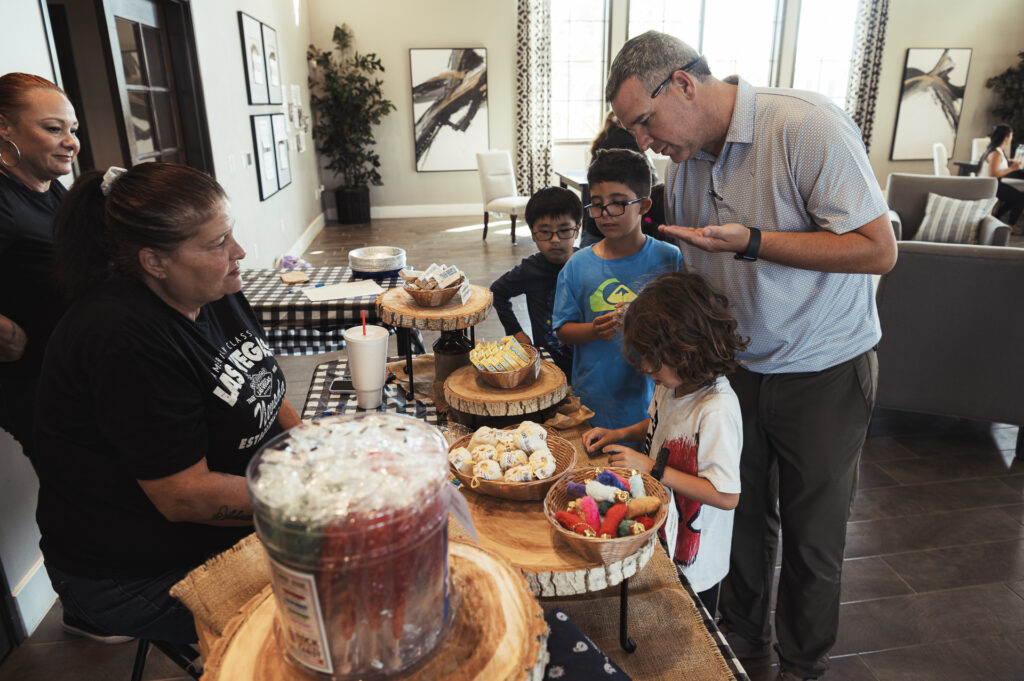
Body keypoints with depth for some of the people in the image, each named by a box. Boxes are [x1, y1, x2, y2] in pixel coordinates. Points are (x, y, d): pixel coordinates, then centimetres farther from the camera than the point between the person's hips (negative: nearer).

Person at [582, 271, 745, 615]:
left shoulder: (717, 410, -32)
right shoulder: (673, 383, -7)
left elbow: (726, 496, -29)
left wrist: (653, 469, -28)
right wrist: (619, 435, 0)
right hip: (662, 537, 8)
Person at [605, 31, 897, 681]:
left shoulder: (808, 127, -20)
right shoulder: (686, 162, 0)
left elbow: (878, 250, -21)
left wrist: (750, 241, -28)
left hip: (823, 374, -5)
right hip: (737, 367, 5)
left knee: (812, 536, 11)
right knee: (742, 517, 15)